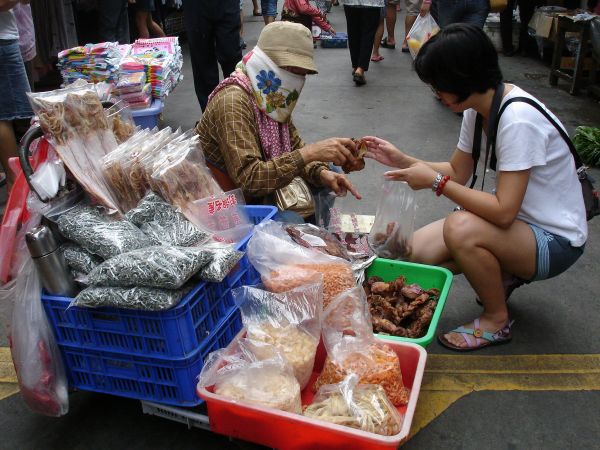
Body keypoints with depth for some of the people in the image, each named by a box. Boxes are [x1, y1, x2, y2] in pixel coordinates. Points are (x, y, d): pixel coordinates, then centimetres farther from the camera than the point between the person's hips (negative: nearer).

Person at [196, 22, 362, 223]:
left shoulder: (272, 97, 1)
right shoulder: (233, 102, -27)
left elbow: (294, 145, 6)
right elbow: (249, 179, -35)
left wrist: (320, 172, -15)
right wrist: (310, 153, -39)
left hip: (259, 193, 8)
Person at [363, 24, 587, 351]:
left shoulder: (518, 119, -29)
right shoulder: (477, 108, -3)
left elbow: (503, 212, -31)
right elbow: (457, 172, 6)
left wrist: (435, 181, -26)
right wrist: (402, 160, -5)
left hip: (556, 240, -8)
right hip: (519, 219, 8)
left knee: (461, 228, -35)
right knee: (417, 251, -6)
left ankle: (496, 321, -7)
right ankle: (504, 275, 17)